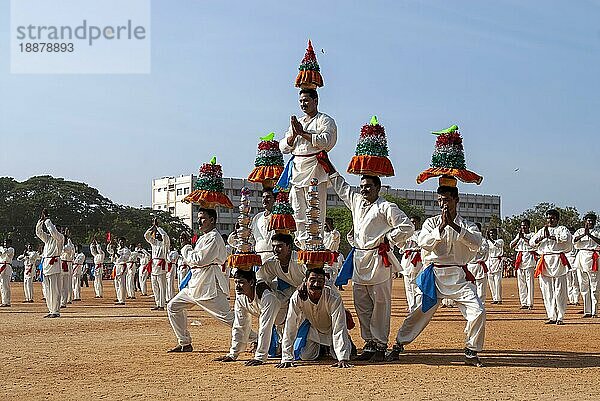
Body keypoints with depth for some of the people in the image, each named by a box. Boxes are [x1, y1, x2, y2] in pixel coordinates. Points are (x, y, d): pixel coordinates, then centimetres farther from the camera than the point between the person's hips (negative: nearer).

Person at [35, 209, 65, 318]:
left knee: (55, 289, -8)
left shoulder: (59, 237, -3)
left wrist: (47, 220, -10)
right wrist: (41, 220, 5)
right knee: (48, 289, 9)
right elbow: (38, 232, 16)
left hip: (54, 264, -8)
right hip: (45, 264, 8)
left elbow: (53, 231, -20)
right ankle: (51, 310, 15)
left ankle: (56, 311, -6)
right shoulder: (47, 238, 19)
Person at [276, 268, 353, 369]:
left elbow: (339, 329, -37)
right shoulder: (297, 298, -32)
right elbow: (290, 328, -28)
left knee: (339, 355, -14)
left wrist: (343, 359, -44)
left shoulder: (334, 297, -37)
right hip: (313, 329, 2)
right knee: (305, 356, -8)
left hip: (331, 329, -1)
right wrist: (287, 359, -31)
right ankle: (319, 347, 27)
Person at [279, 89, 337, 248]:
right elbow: (283, 147, 18)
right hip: (297, 168, 6)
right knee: (298, 210, 3)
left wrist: (303, 133, -11)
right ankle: (302, 244, 9)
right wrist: (293, 134, -1)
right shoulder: (297, 122, 24)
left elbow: (328, 142, -14)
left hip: (315, 168, -6)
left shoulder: (325, 120, 4)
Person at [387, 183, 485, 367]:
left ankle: (471, 352, 6)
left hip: (459, 276, 1)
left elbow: (476, 243, -15)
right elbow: (424, 243, -11)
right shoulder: (431, 223, 7)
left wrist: (453, 224, -20)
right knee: (420, 312, -3)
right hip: (435, 276, 0)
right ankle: (398, 346, 11)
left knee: (478, 311, -11)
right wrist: (442, 225, -18)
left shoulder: (467, 225, 7)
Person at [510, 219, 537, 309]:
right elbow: (512, 245, 7)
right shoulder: (518, 235, 18)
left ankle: (530, 303, -8)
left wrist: (523, 237, -18)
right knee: (521, 283, 4)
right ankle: (523, 303, 9)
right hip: (520, 259, 5)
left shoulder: (532, 235, 3)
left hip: (529, 259, -5)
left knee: (529, 282, -9)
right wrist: (519, 237, -5)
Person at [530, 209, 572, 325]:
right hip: (544, 262, 4)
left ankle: (560, 317, 0)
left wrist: (551, 236, -15)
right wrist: (541, 238, -12)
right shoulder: (542, 231, 18)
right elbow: (531, 242, 6)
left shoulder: (562, 229, 6)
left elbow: (566, 237, -16)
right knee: (547, 291, 3)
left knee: (559, 291, -5)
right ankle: (551, 316, 9)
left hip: (558, 262, -4)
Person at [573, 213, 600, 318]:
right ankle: (587, 310, 14)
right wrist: (583, 234, -18)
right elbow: (574, 240, -6)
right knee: (584, 286, 6)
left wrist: (589, 235, -19)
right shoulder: (580, 231, 12)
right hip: (581, 257, 3)